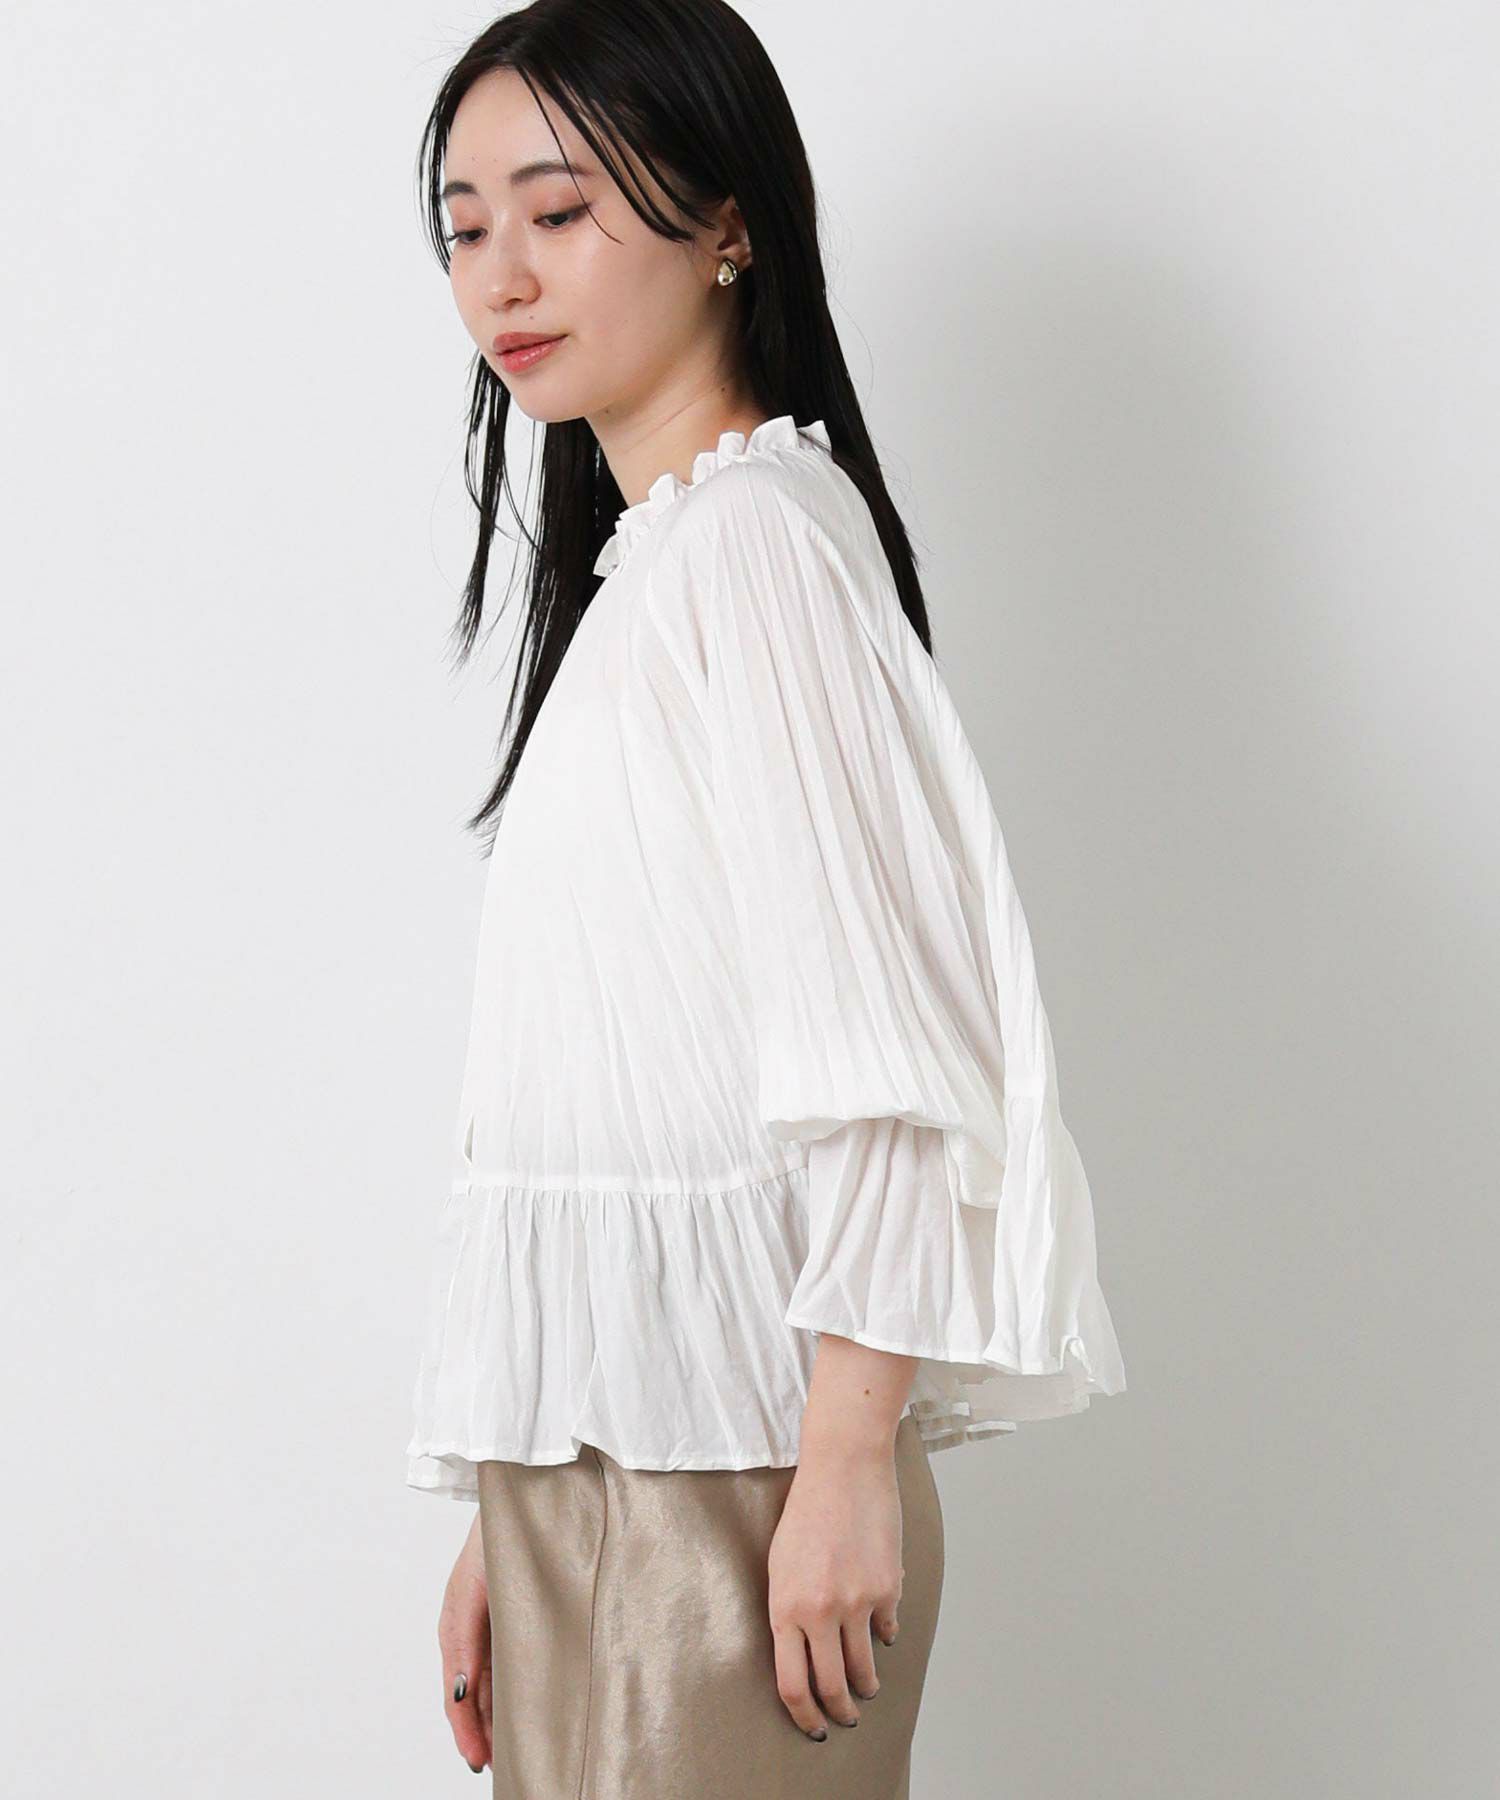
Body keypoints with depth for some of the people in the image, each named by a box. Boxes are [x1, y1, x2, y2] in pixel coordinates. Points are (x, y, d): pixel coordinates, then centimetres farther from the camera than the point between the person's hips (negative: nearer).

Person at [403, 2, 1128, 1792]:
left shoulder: (753, 530, -10)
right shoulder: (626, 566, 17)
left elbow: (879, 1044, -17)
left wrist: (847, 1461, -20)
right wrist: (504, 1525, 15)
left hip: (726, 1460, -8)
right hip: (590, 1459, 8)